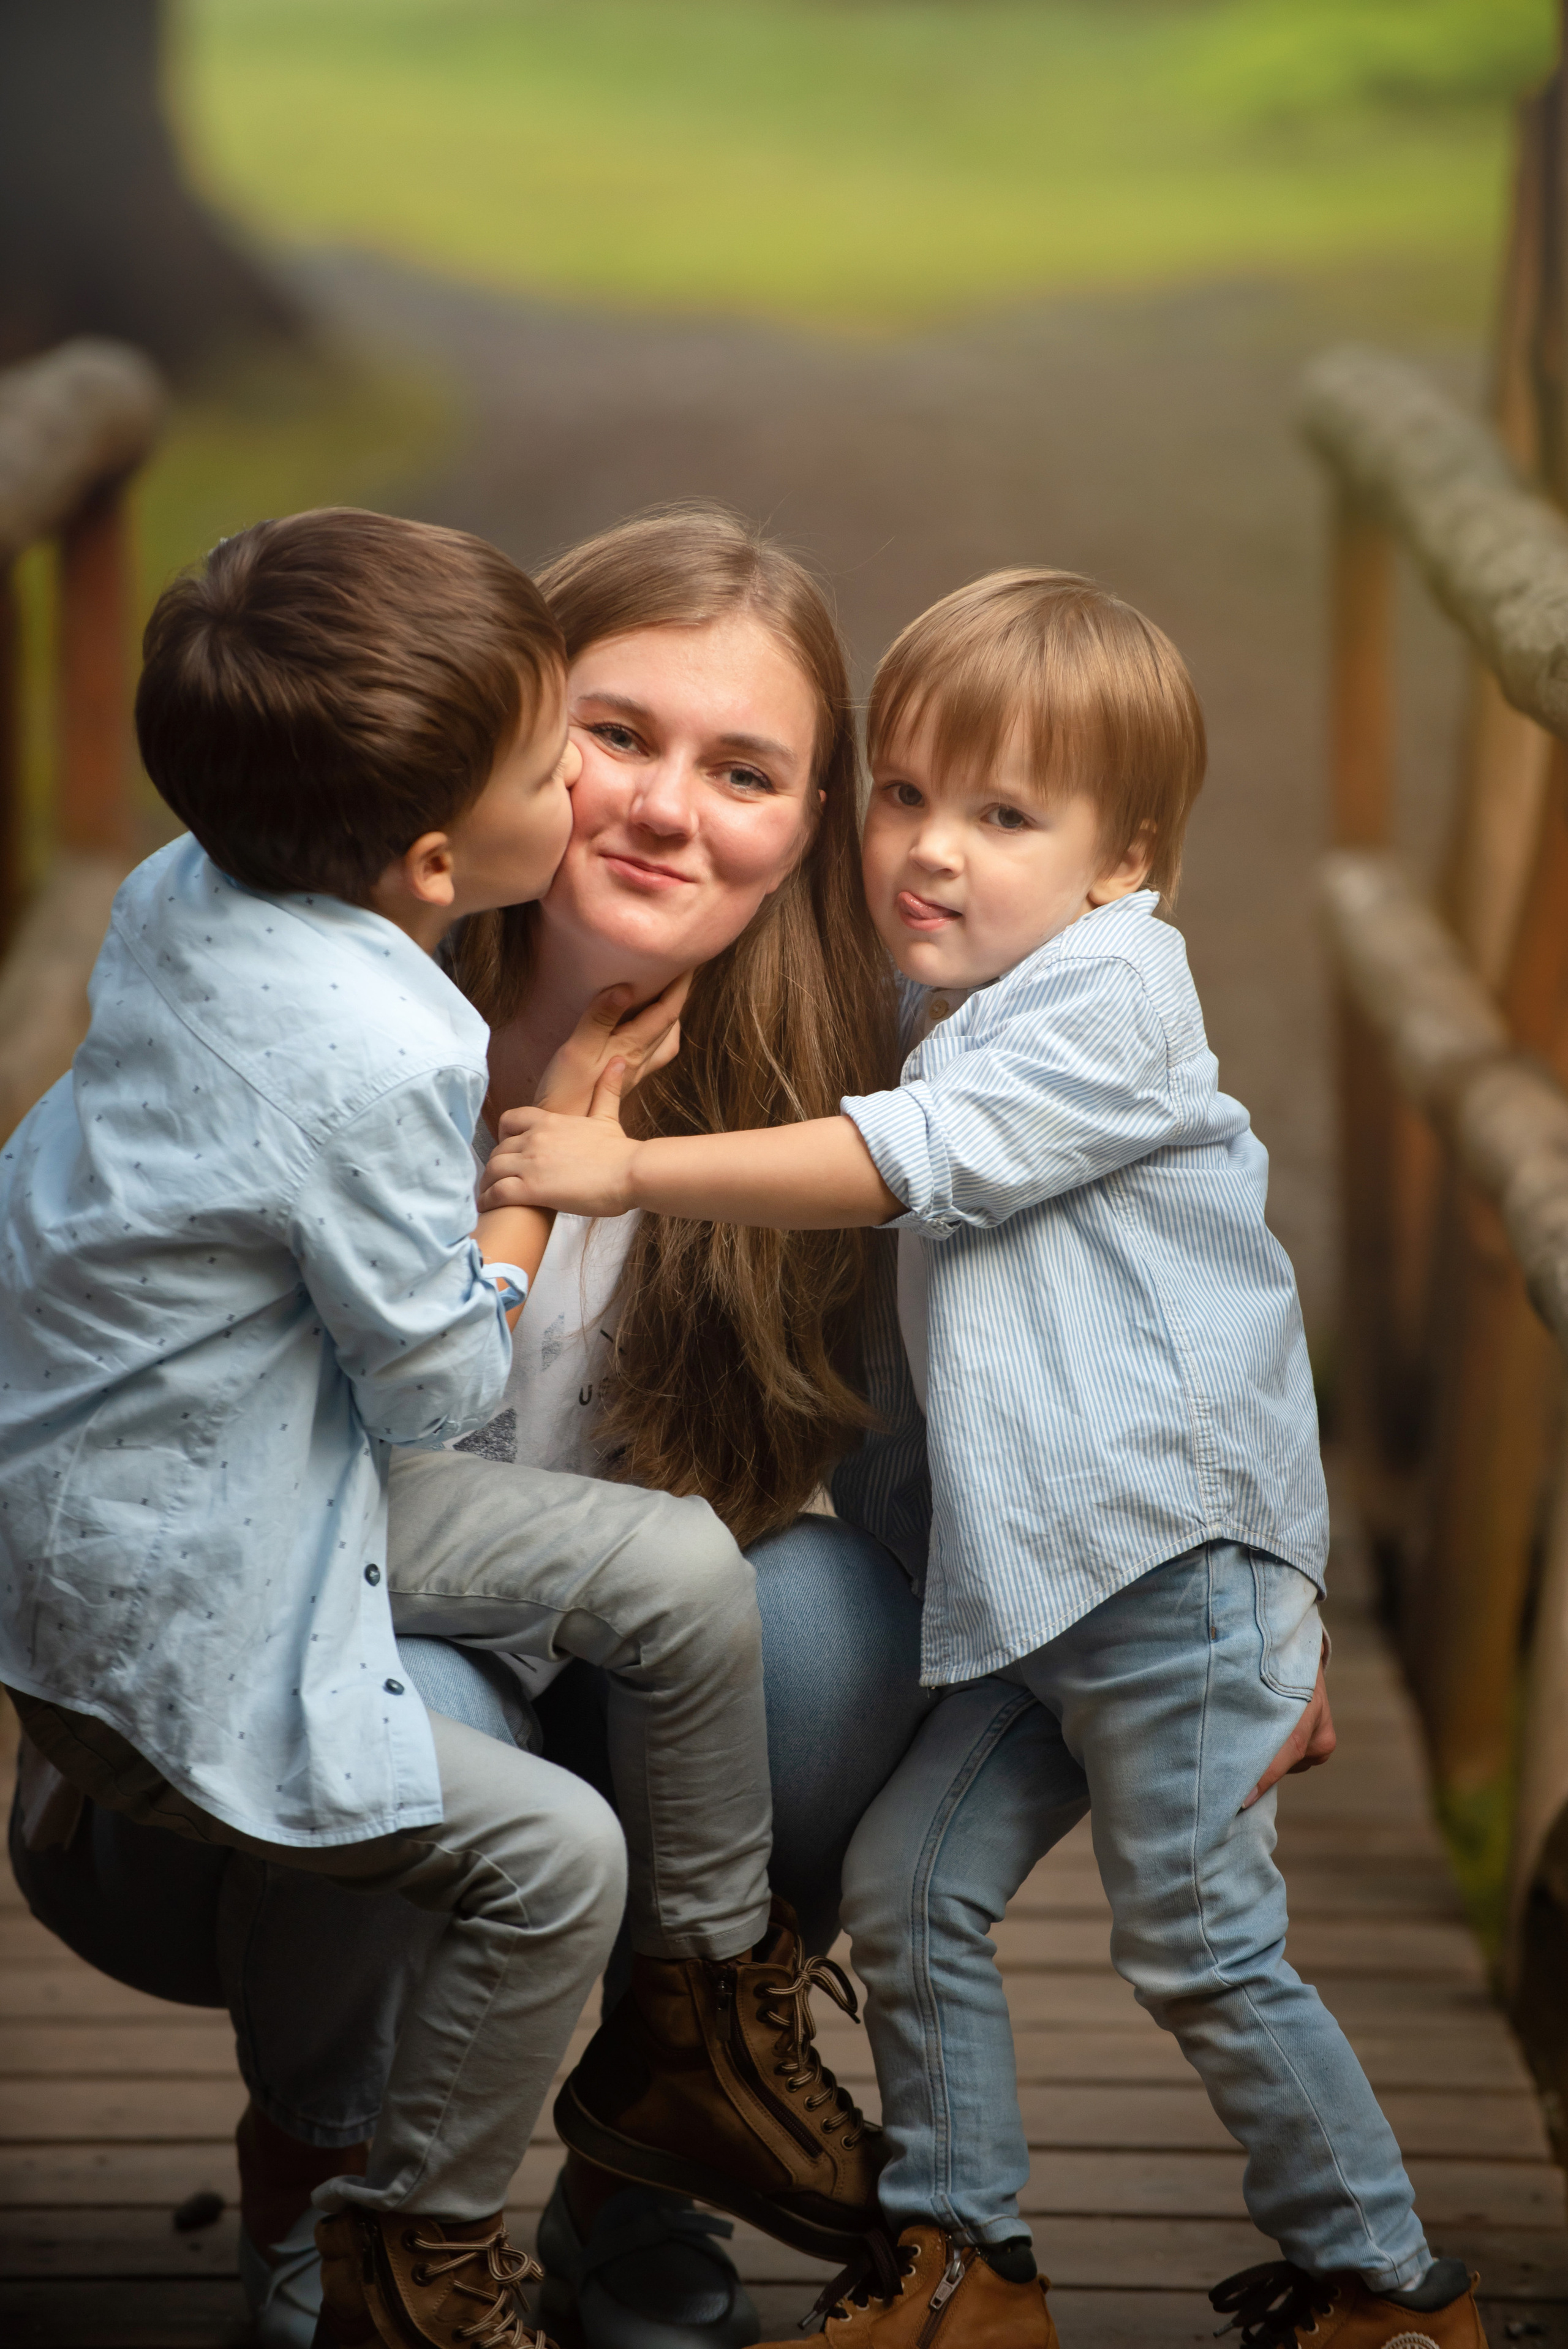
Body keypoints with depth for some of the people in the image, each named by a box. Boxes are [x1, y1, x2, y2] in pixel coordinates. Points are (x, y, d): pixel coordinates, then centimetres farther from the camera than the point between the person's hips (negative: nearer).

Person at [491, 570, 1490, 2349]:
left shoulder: (1109, 994, -11)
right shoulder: (967, 1017, 17)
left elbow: (907, 1162, -20)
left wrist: (625, 1169, -17)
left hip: (1174, 1566, -9)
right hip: (1029, 1583, 9)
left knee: (1201, 1949, -4)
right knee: (908, 1891, 6)